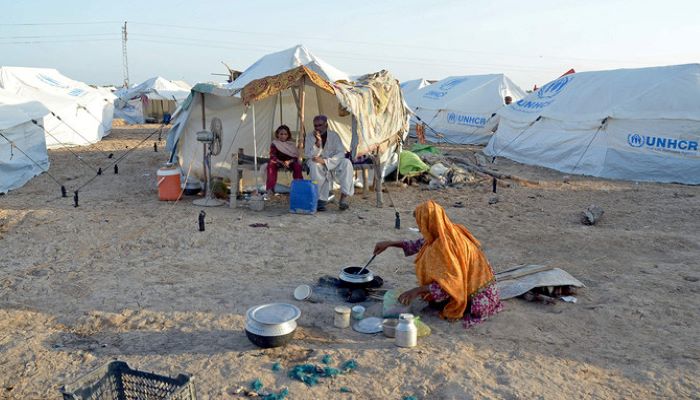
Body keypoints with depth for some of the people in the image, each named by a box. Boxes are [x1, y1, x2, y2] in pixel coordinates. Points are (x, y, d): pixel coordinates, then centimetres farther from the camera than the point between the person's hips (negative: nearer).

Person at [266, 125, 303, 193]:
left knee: (297, 166, -28)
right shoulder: (274, 144, -5)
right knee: (271, 165, -32)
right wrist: (281, 162, -29)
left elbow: (295, 157, -6)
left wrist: (289, 162, -28)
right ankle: (270, 188, -31)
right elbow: (272, 156, -12)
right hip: (278, 163, -1)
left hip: (289, 163, 1)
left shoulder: (291, 144, 0)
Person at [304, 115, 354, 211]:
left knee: (346, 162, -29)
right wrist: (317, 142, -31)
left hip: (333, 163, 1)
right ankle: (321, 199, -35)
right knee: (314, 165, -37)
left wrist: (325, 161, -26)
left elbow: (341, 153, -14)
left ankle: (344, 197, -32)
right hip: (317, 163, -1)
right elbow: (309, 156, -15)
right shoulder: (310, 137, -6)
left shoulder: (334, 135, -5)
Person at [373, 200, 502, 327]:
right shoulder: (444, 232, -2)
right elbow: (420, 244, 13)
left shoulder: (446, 244, -29)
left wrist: (417, 291, -30)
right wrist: (390, 244, 13)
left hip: (478, 295, -8)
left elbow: (450, 283, -31)